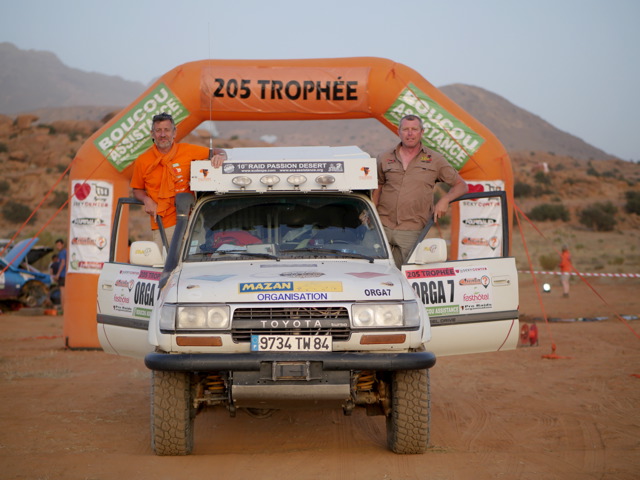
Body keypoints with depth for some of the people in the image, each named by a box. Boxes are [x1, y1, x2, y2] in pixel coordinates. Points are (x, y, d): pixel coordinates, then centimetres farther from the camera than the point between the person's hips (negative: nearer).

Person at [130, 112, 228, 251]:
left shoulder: (187, 151, 5)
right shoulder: (142, 161, 5)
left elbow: (217, 152, 14)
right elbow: (137, 190, 18)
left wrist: (220, 156, -9)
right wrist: (147, 200, -2)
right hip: (162, 226, 0)